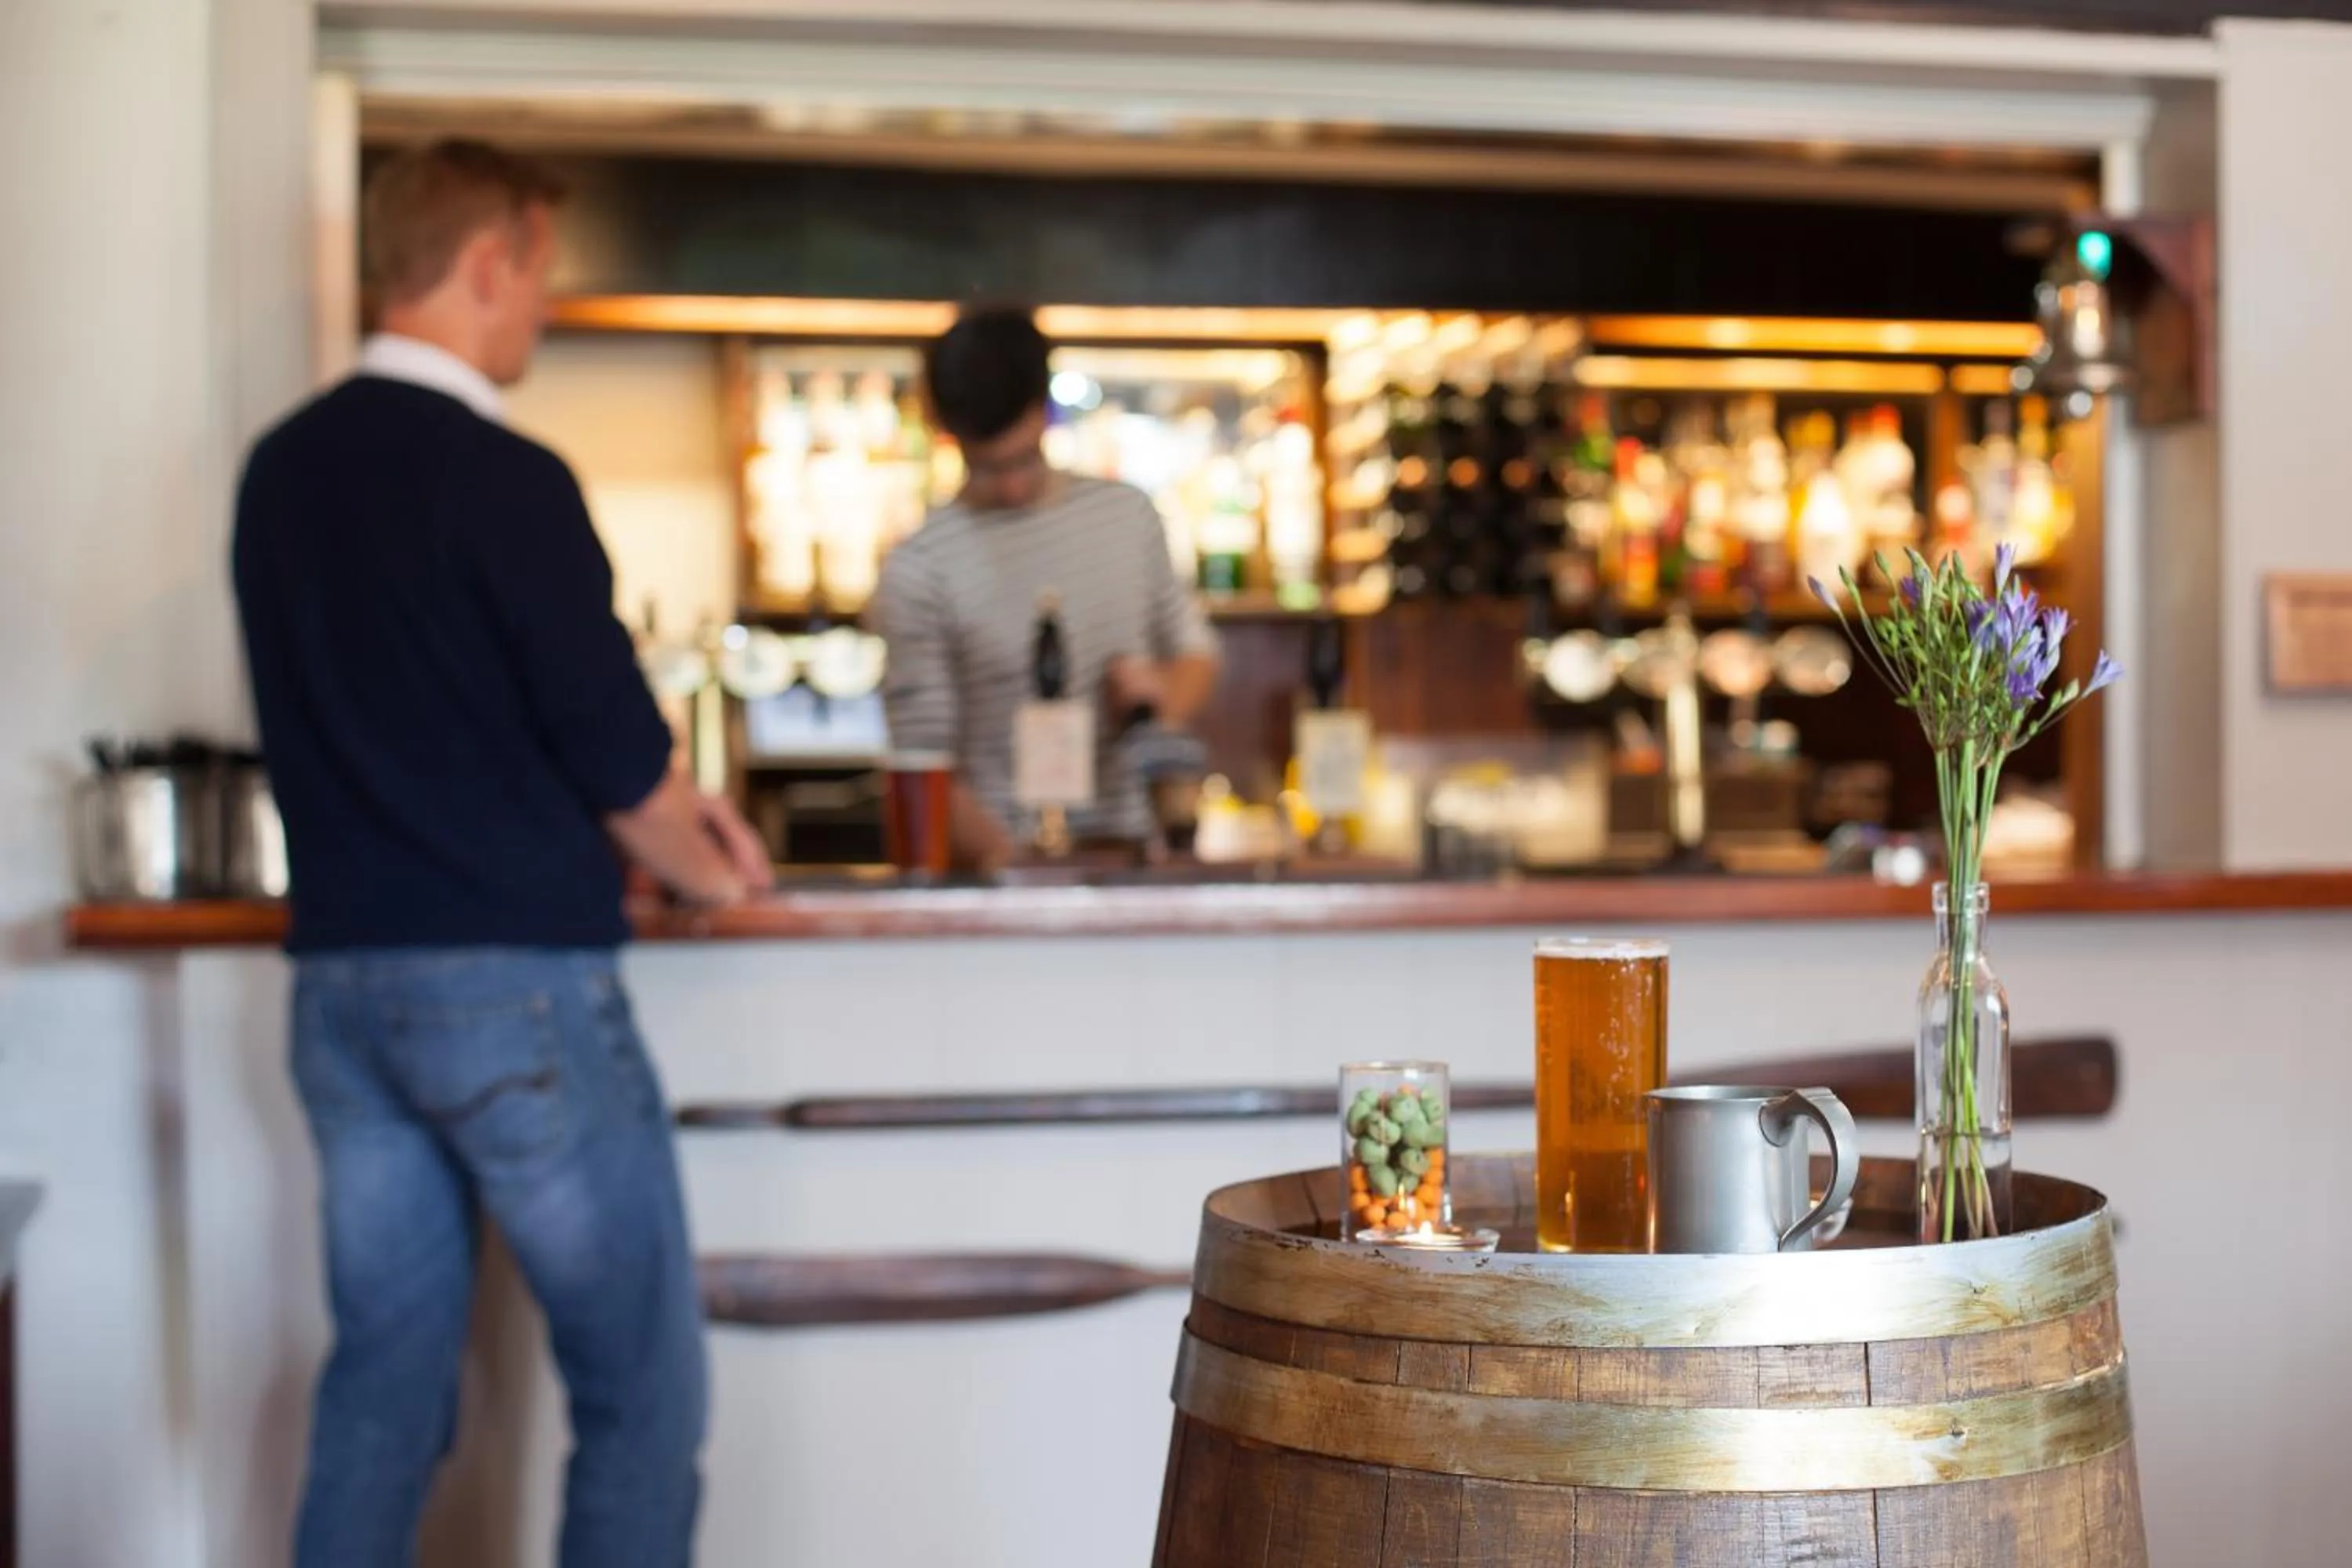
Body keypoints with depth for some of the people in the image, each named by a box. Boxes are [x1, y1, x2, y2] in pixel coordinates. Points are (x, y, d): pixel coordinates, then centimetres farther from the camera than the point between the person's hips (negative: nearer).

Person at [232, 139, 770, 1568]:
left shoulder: (281, 471, 9)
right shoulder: (505, 481, -14)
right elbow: (614, 746, -12)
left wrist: (661, 805, 17)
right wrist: (707, 866, 9)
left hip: (341, 980, 7)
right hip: (514, 982, -7)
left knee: (383, 1386, 14)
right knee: (645, 1393, 4)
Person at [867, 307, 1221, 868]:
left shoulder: (1127, 513, 9)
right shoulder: (918, 572, -5)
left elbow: (1194, 651, 21)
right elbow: (924, 767, -6)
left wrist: (1162, 697, 0)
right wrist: (1008, 863, -20)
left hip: (1135, 856, 3)